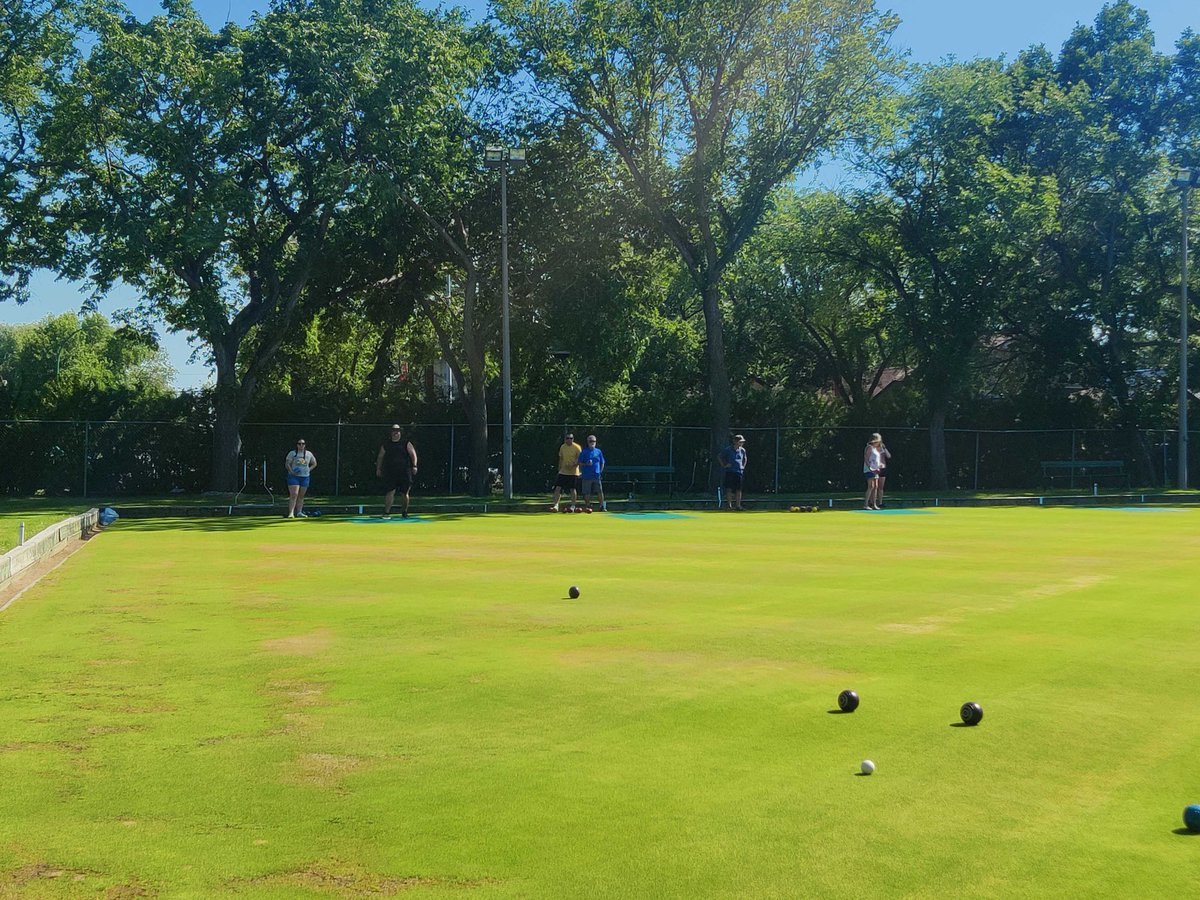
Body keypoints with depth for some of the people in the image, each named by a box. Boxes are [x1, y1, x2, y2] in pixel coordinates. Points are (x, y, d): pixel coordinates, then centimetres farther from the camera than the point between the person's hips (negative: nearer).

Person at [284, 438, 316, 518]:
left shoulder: (309, 454, 10)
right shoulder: (292, 453, 1)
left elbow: (314, 464, 22)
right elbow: (287, 464, -3)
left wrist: (309, 470, 5)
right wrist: (292, 472, -18)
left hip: (305, 477, 4)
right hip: (294, 476, -4)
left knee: (301, 496, 7)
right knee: (294, 495, -14)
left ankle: (299, 512, 14)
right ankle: (291, 513, -18)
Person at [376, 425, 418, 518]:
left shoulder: (406, 443, 6)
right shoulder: (386, 444, 10)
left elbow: (413, 454, 0)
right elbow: (380, 457, 17)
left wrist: (414, 466, -12)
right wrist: (378, 469, 11)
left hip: (404, 473, 0)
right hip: (390, 473, 0)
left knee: (404, 493, 7)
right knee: (390, 492, -12)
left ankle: (405, 512, 25)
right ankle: (386, 512, -12)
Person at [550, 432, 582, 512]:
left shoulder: (577, 447, -8)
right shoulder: (562, 447, 8)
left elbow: (579, 460, -11)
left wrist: (572, 465, -26)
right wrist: (559, 469, 15)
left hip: (573, 472, -4)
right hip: (563, 472, 4)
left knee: (573, 489, 1)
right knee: (558, 488, -4)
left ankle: (573, 506, 11)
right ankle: (555, 505, -2)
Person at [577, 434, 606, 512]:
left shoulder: (598, 451, 10)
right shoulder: (584, 452, 2)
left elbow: (602, 463, 17)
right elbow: (580, 463, 1)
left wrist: (600, 472, 7)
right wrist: (586, 464, -16)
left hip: (596, 476, 2)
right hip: (586, 476, -2)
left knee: (600, 491, -4)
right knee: (587, 493, 1)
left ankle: (602, 506, 1)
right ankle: (587, 506, 13)